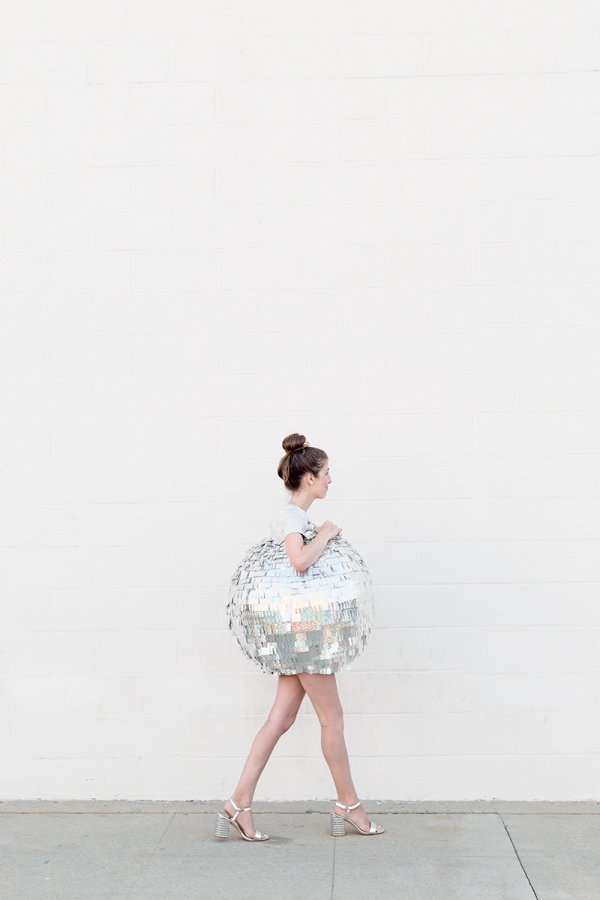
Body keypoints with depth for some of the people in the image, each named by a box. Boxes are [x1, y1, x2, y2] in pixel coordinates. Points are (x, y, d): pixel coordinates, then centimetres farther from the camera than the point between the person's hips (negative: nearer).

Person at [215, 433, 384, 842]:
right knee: (332, 717, 2)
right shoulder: (291, 515, -12)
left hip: (302, 629, 10)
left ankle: (240, 804, 6)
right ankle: (348, 804, 15)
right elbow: (300, 561, -28)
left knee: (282, 717, 6)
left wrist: (323, 539, 12)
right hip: (302, 624, -10)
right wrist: (325, 535, -14)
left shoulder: (297, 517, 18)